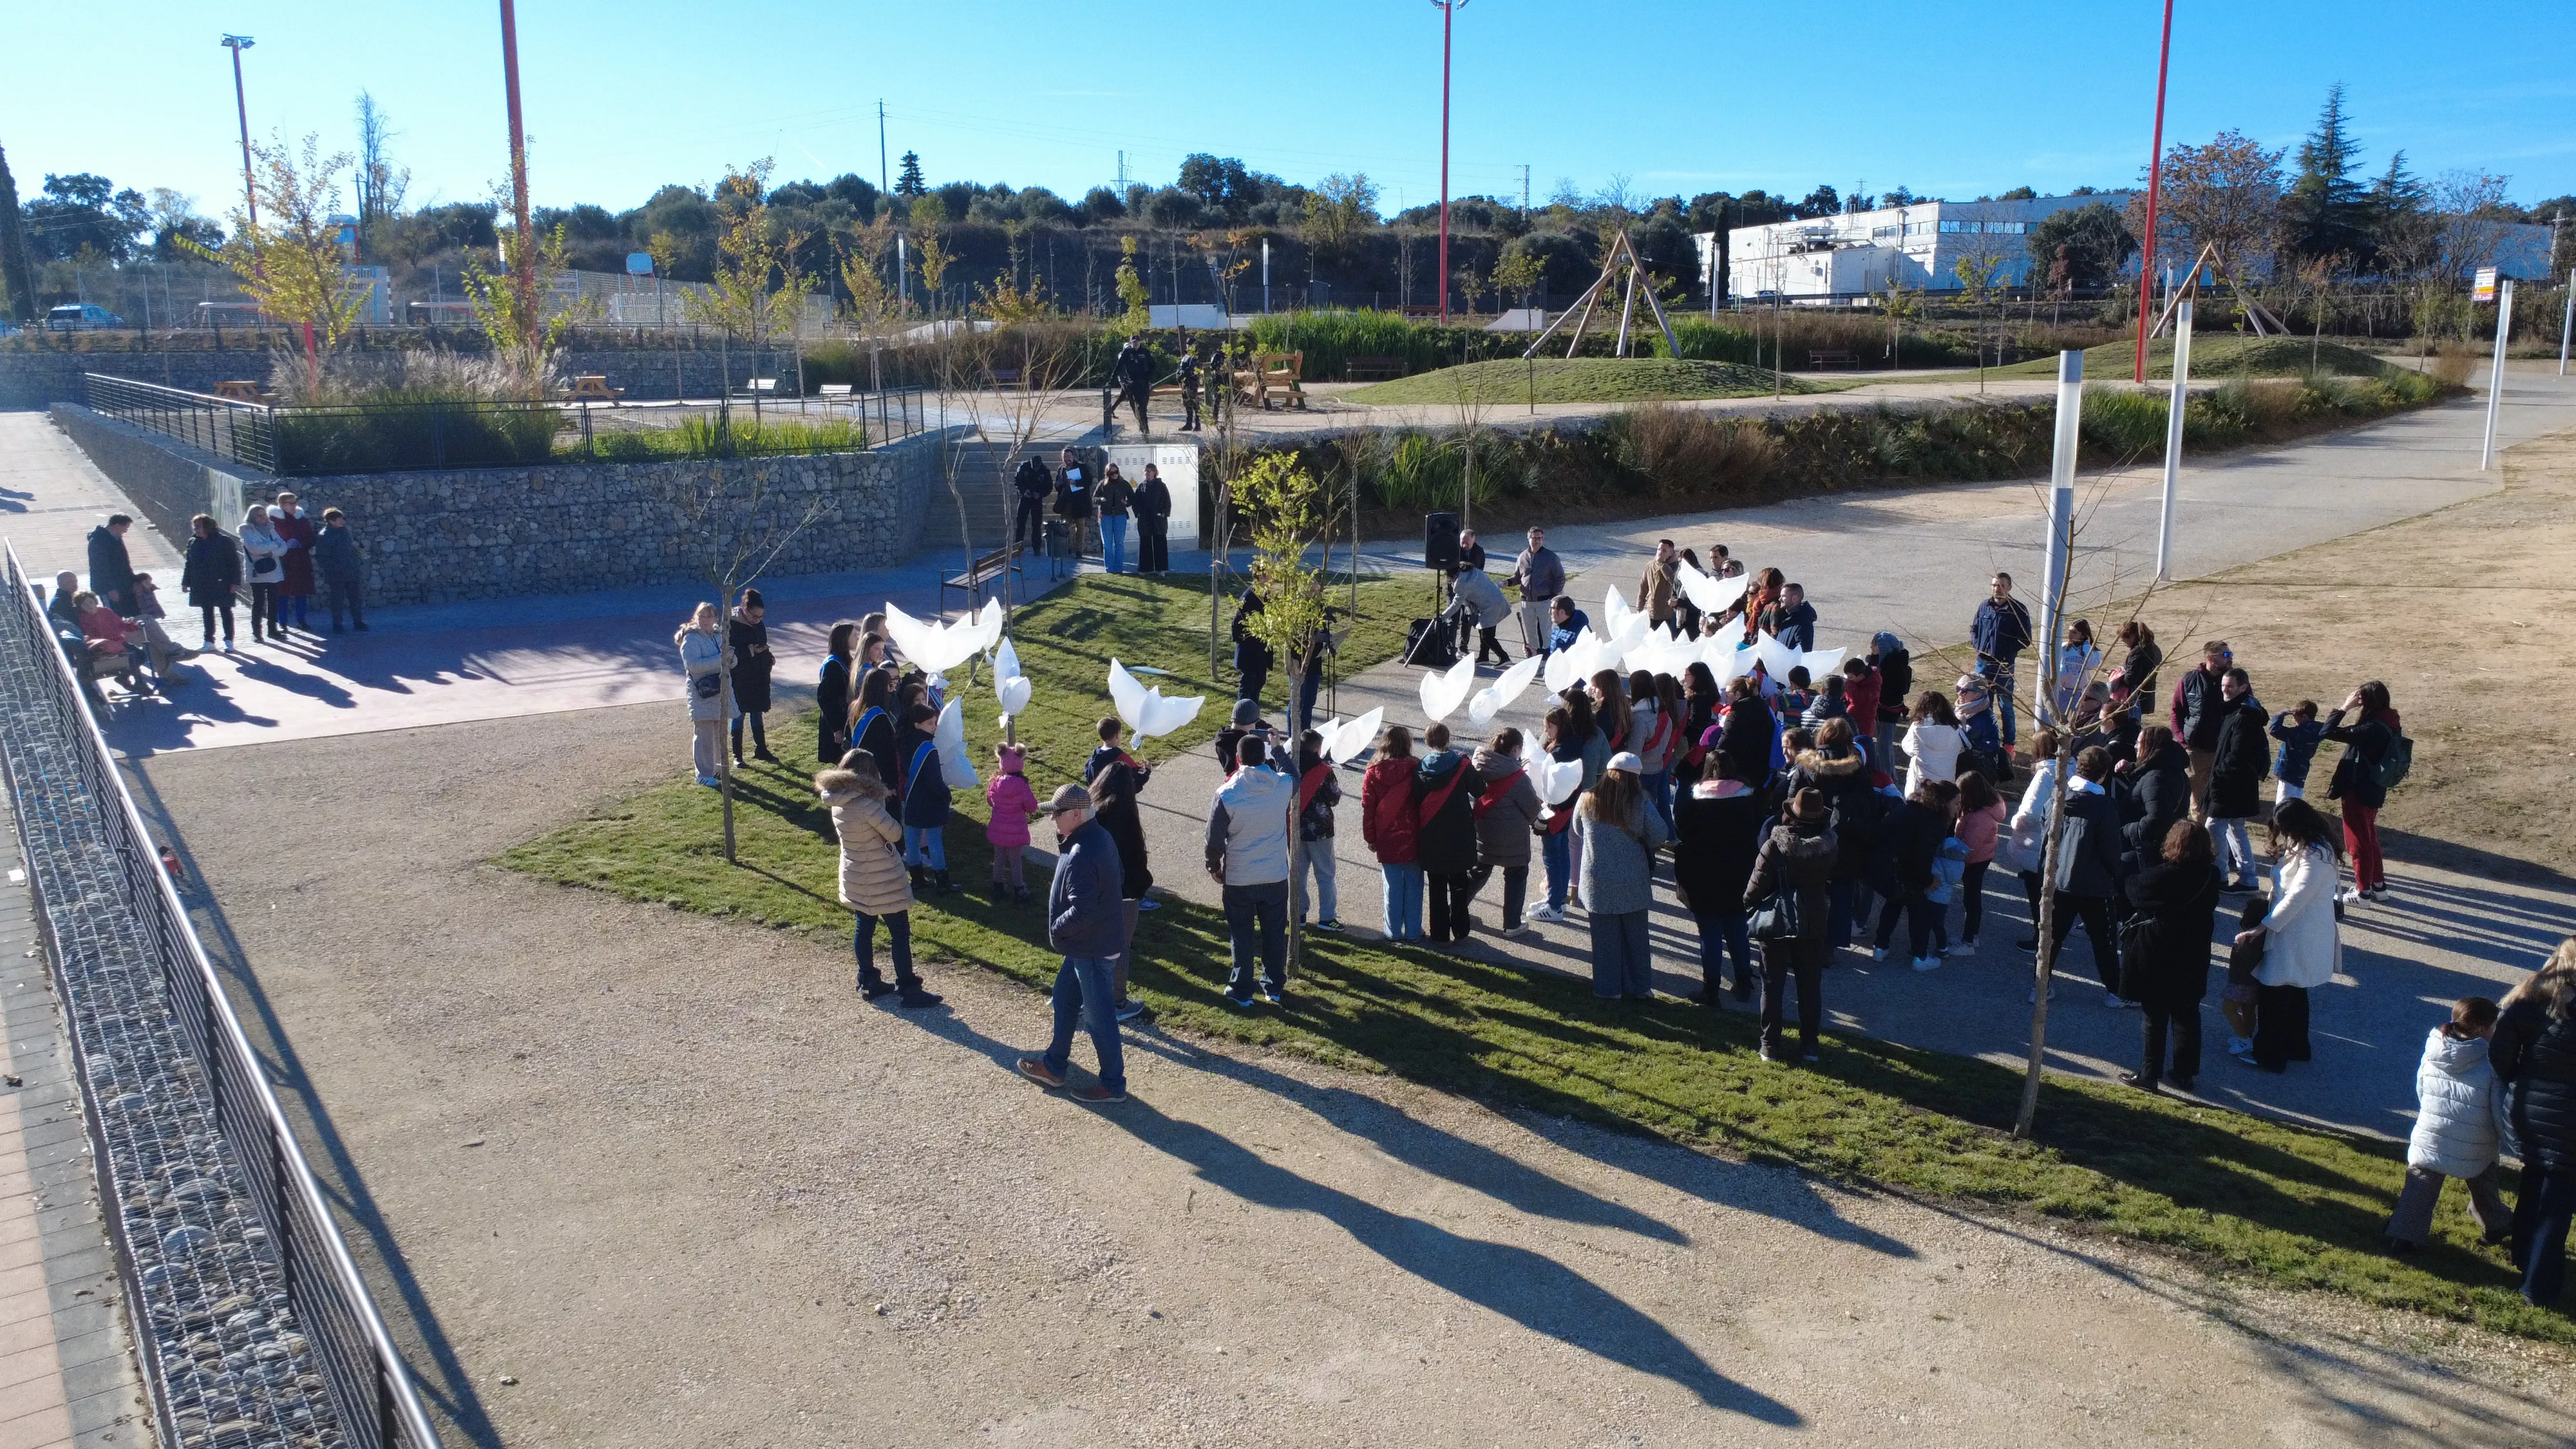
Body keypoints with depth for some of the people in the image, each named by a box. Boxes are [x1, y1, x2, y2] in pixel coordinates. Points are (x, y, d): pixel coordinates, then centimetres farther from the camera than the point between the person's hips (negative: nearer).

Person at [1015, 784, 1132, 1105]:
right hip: (1088, 942, 11)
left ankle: (1113, 1085, 18)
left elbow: (1080, 911, -30)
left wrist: (1056, 930, -14)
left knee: (1097, 1014, 3)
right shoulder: (1098, 836, 4)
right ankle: (1054, 1066, 38)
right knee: (1065, 995, 23)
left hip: (1092, 948, -11)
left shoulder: (1082, 855, -29)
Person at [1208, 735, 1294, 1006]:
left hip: (1238, 879, -2)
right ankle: (1274, 987, 27)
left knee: (1242, 936, 10)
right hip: (1276, 875, 2)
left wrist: (1214, 867, 6)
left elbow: (1214, 839, -11)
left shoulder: (1226, 794, -18)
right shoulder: (1283, 786, -10)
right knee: (1275, 933, 16)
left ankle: (1242, 993, 17)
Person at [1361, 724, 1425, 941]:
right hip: (1412, 839, -1)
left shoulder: (1373, 773, -5)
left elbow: (1367, 809, -2)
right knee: (1413, 886, 9)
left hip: (1386, 841, 1)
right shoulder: (1415, 770, -9)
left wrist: (1370, 839, 8)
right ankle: (1413, 931, 14)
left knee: (1393, 888, 10)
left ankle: (1394, 931, 16)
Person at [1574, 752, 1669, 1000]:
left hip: (1598, 883, 1)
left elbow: (1578, 833, 7)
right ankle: (1638, 987, 21)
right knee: (1636, 935, 14)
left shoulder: (1588, 801, -8)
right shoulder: (1640, 804, -14)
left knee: (1605, 937, 12)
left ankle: (1607, 989, 18)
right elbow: (1660, 837, -10)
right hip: (1633, 883, -1)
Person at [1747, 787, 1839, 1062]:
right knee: (1810, 986, 14)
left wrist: (1749, 904, 2)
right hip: (1813, 926, 3)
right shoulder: (1830, 846, -10)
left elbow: (1756, 887, -16)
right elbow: (1832, 880, 4)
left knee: (1773, 985, 9)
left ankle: (1771, 1045, 13)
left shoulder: (1773, 846, -21)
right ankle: (1809, 1044, 19)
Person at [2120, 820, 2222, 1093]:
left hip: (2157, 959, -4)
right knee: (2187, 1014, 15)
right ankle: (2185, 1073, 25)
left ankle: (2150, 1075, 11)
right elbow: (2211, 906, 7)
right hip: (2193, 958, 5)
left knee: (2156, 1016, 5)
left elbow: (2134, 890, -6)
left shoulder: (2160, 876, -23)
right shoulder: (2211, 877, -8)